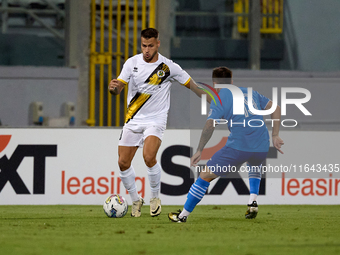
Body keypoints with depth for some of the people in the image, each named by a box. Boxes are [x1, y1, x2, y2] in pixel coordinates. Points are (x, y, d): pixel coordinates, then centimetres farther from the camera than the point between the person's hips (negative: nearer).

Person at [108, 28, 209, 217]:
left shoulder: (168, 67, -6)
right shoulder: (132, 63, -1)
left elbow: (192, 85, 4)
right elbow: (119, 88, -5)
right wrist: (114, 87, -30)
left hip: (156, 120, -4)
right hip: (133, 120, 4)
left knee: (149, 157, -25)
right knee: (123, 163, -1)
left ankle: (155, 198, -3)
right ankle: (136, 200, 21)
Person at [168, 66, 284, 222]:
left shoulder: (219, 99, 3)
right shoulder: (250, 92, 19)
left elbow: (209, 126, -11)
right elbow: (275, 108, 18)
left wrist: (199, 151, -7)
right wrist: (275, 136, 18)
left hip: (237, 147, -5)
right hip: (262, 148, 5)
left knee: (205, 176, 7)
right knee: (255, 166, 40)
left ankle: (183, 215, 10)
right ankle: (253, 201, 18)